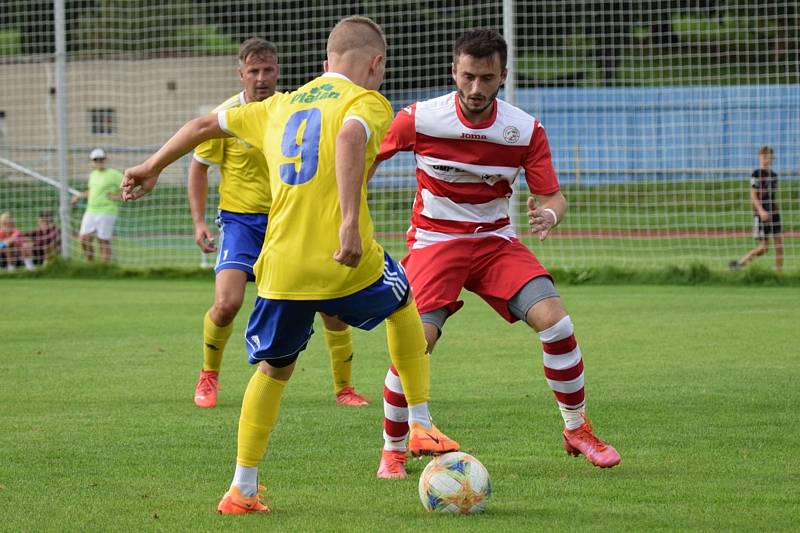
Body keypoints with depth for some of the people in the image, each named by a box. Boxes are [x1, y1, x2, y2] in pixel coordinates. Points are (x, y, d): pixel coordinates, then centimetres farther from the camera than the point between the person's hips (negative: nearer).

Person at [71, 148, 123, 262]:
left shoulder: (114, 174, -4)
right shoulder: (93, 174, 17)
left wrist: (117, 196, -16)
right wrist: (80, 196, 25)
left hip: (106, 213, -6)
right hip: (90, 212, 6)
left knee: (104, 241, -7)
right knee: (84, 239, -1)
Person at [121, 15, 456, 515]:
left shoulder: (281, 106, 19)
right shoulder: (368, 102, 1)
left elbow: (205, 124, 26)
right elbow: (351, 137, -23)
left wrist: (153, 166, 40)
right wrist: (351, 222, -30)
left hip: (282, 266, 4)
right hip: (346, 263, -4)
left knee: (273, 368, 20)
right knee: (403, 303, 28)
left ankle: (242, 489, 15)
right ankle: (422, 425, 29)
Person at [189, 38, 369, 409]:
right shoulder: (227, 116, -9)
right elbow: (198, 166, 4)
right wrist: (199, 222, -2)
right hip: (240, 220, -2)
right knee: (227, 302, -20)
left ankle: (344, 387, 13)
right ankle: (208, 377, 8)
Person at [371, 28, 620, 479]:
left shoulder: (526, 130, -9)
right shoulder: (419, 120, -13)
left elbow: (552, 196, -6)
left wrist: (550, 214, -29)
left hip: (496, 240, 2)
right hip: (435, 241, -2)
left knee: (555, 320, -18)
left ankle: (578, 430, 3)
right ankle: (393, 451, 2)